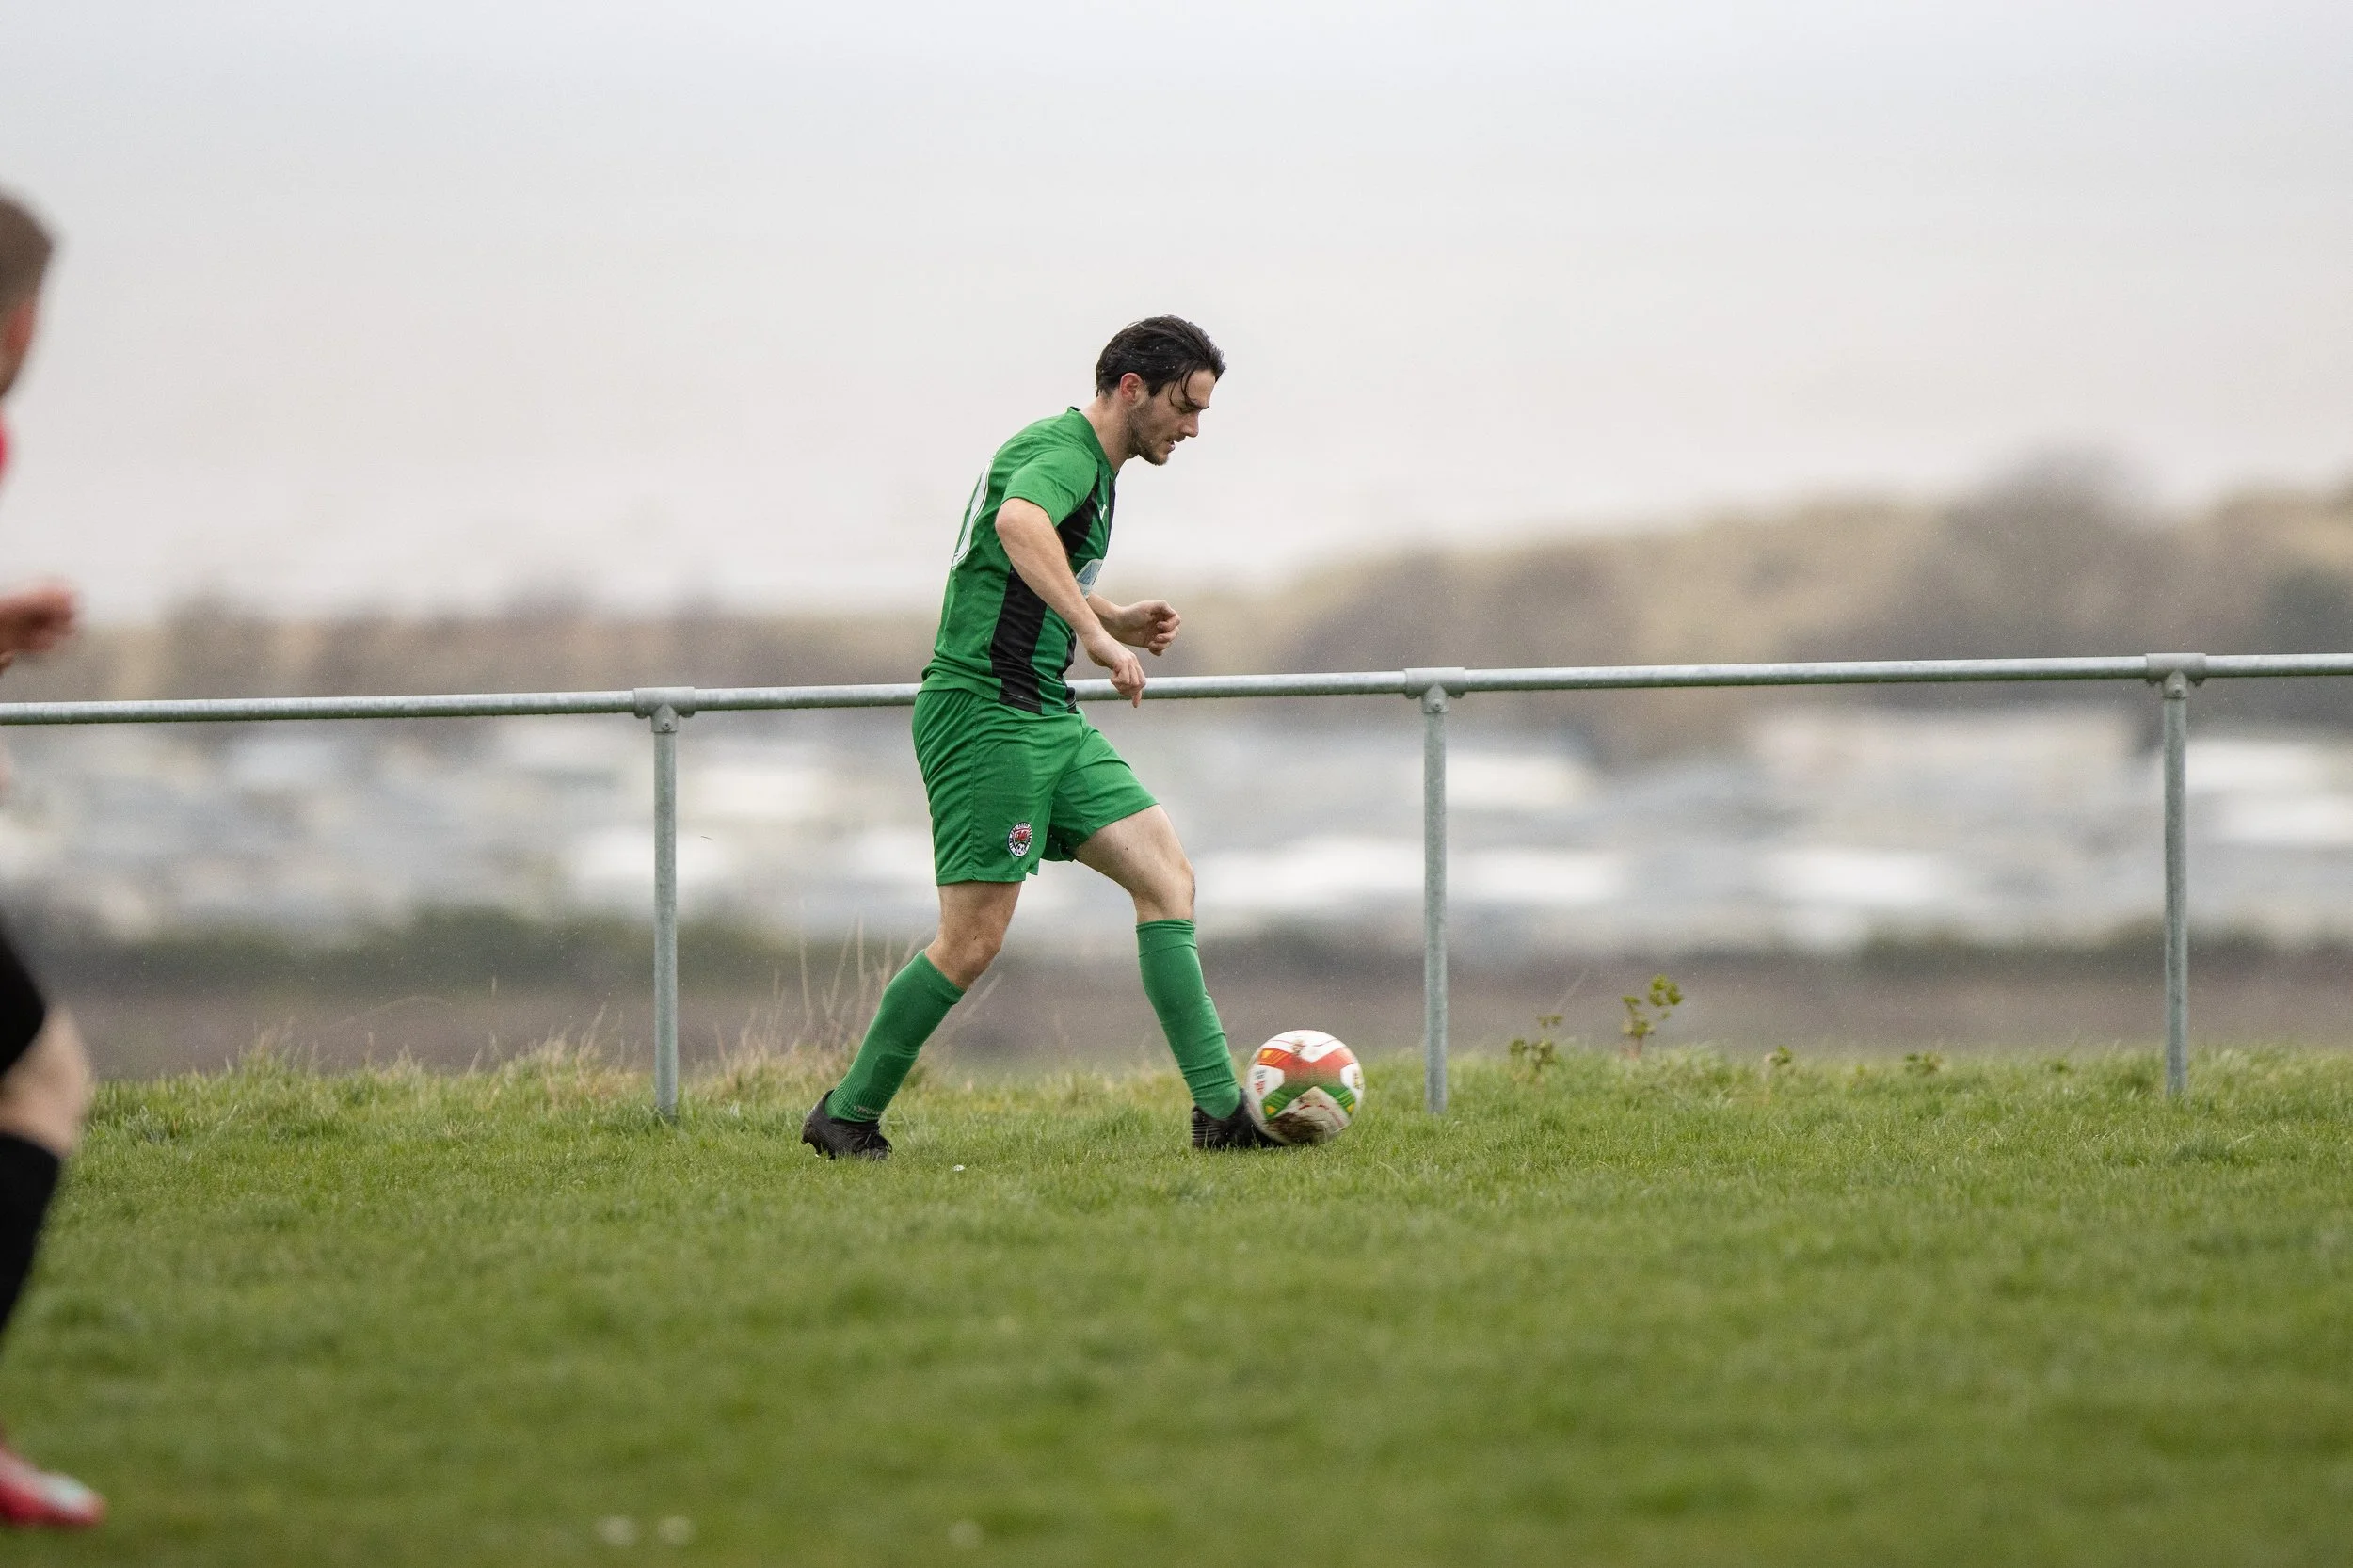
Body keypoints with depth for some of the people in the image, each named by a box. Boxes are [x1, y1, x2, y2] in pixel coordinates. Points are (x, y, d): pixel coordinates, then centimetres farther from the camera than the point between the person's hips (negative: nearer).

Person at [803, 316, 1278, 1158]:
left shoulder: (1094, 466, 19)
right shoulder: (1063, 451, -13)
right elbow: (1018, 522, -37)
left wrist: (1115, 618, 20)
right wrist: (1097, 633, -42)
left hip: (1046, 719, 10)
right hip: (983, 711, -10)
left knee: (1165, 874, -1)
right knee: (974, 940, -8)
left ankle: (1220, 1108, -4)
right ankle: (847, 1115, 6)